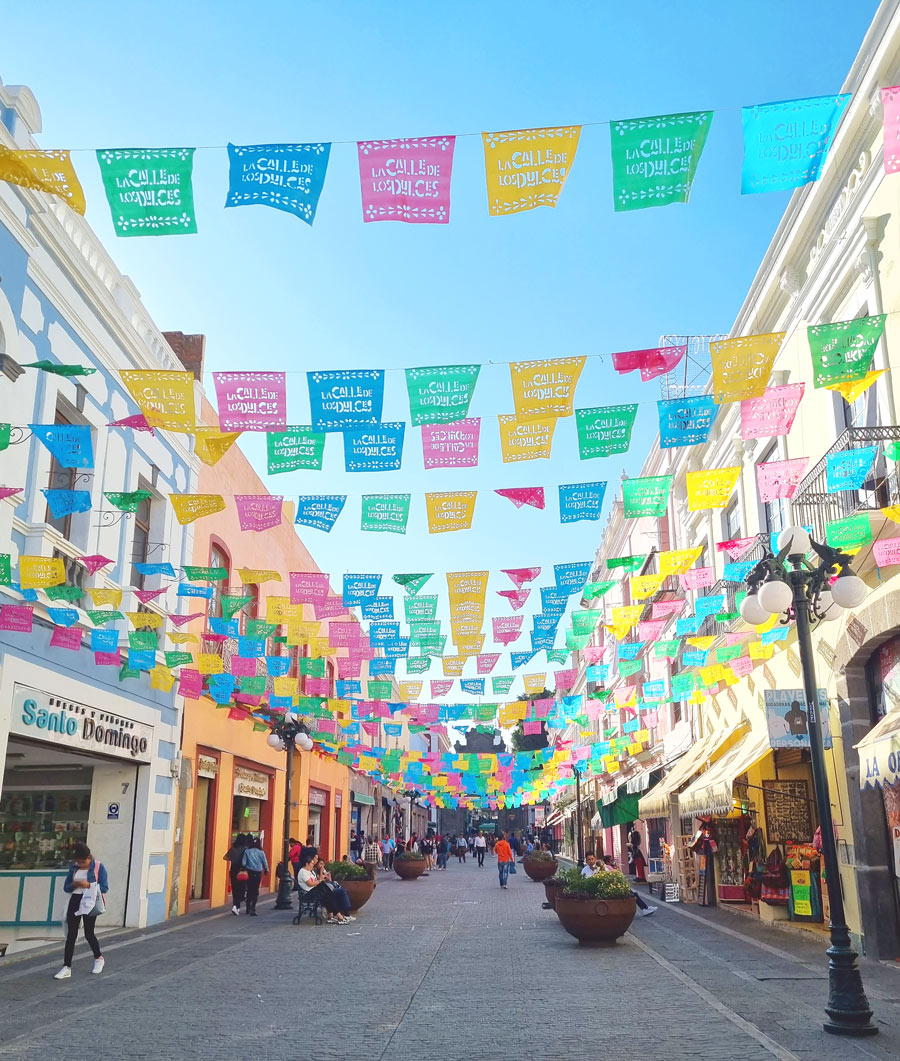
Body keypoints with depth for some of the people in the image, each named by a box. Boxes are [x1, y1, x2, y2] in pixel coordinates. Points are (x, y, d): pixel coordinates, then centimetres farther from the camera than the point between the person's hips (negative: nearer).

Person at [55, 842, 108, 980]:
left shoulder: (98, 867, -6)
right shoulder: (74, 868, 7)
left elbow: (104, 888, -9)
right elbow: (66, 887, 10)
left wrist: (89, 885, -21)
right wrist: (74, 884, -12)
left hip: (90, 903, -4)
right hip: (75, 901, 4)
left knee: (89, 933, 4)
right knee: (71, 934, 0)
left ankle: (99, 959, 29)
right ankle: (67, 968, 3)